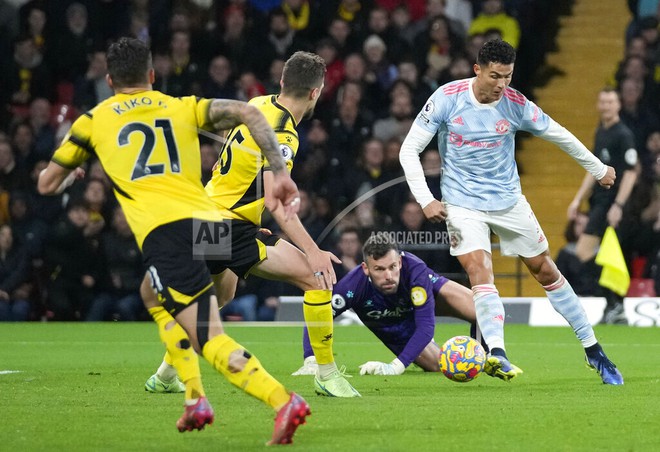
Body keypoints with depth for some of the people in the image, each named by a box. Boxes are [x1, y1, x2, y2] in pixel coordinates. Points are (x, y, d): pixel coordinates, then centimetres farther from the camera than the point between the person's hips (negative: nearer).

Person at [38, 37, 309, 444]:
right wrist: (280, 172, 2)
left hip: (164, 230, -4)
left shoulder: (94, 120, 20)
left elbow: (47, 184, 29)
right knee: (153, 294, 32)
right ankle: (196, 400, 22)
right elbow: (248, 113, 5)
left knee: (211, 341, -10)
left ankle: (283, 401, -33)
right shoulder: (183, 108, 23)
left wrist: (71, 176, 52)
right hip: (211, 222, 4)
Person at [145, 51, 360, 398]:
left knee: (218, 298, 32)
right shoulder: (281, 134, -21)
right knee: (315, 276, -14)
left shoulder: (259, 105, 4)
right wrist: (313, 251, -33)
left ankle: (165, 374, 41)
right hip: (232, 229, -10)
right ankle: (327, 375, -12)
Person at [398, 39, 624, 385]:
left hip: (508, 200, 2)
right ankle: (497, 354, -33)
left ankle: (593, 351, 16)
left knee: (545, 270, 7)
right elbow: (409, 149, -10)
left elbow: (560, 136, 4)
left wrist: (598, 169, 14)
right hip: (463, 203, -2)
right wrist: (425, 199, -18)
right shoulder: (447, 98, -15)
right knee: (479, 271, -22)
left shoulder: (515, 104, -11)